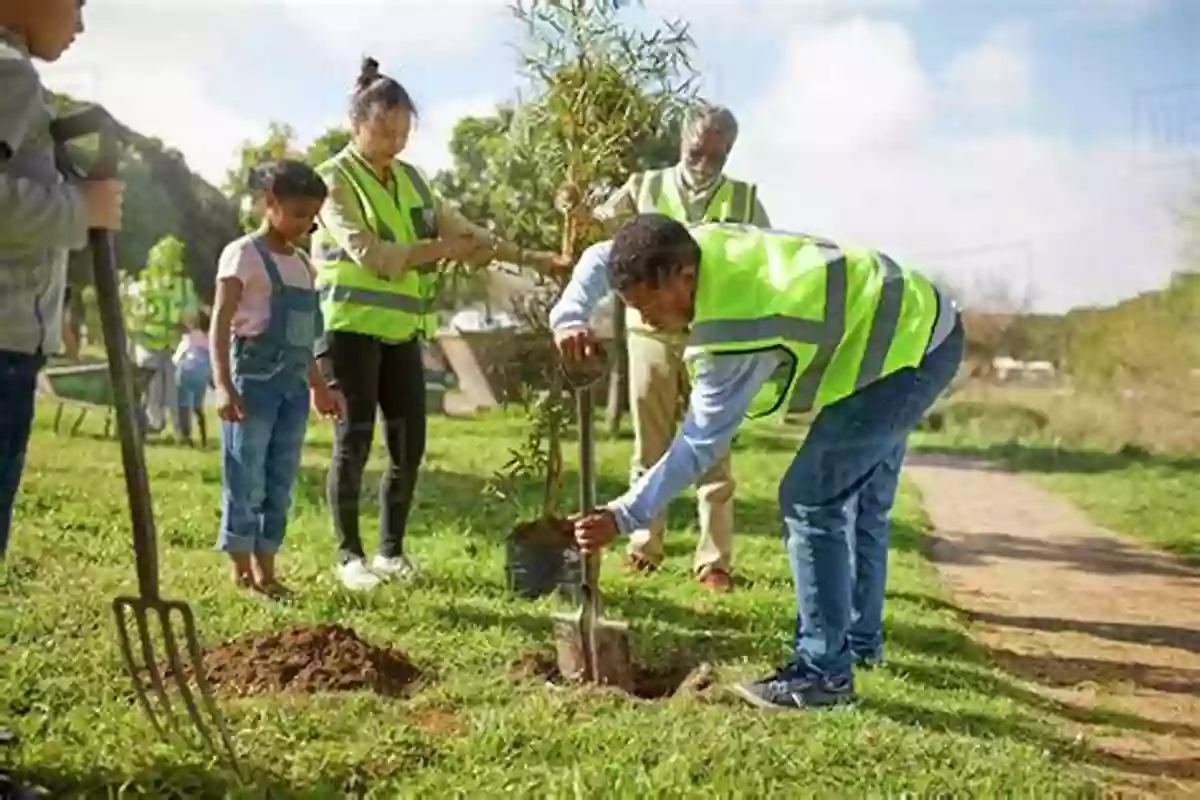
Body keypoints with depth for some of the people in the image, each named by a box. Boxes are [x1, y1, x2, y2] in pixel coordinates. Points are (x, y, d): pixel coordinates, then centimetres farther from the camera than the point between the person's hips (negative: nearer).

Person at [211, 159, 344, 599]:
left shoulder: (301, 263, 16)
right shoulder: (244, 254, -6)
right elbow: (220, 322, -12)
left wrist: (318, 386, 23)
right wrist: (223, 385, -21)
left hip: (293, 384, 7)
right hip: (254, 379, -7)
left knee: (281, 481, 9)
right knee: (246, 478, -2)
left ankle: (266, 568, 17)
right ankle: (243, 572, 7)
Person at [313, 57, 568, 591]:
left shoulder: (410, 179, 14)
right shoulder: (335, 179, -5)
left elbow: (460, 228, 16)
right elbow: (367, 252, -16)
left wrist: (529, 258, 9)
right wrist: (441, 249, -18)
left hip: (402, 328, 6)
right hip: (351, 325, -6)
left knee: (409, 443, 4)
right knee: (355, 440, -3)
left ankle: (392, 550, 19)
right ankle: (349, 554, 10)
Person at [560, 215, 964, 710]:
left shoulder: (732, 335, -32)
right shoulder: (699, 243, -10)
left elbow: (700, 446, -24)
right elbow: (604, 257, 5)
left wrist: (624, 516, -20)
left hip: (907, 350, -10)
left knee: (809, 500, -13)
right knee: (863, 499, 20)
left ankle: (825, 672, -6)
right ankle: (861, 640, 34)